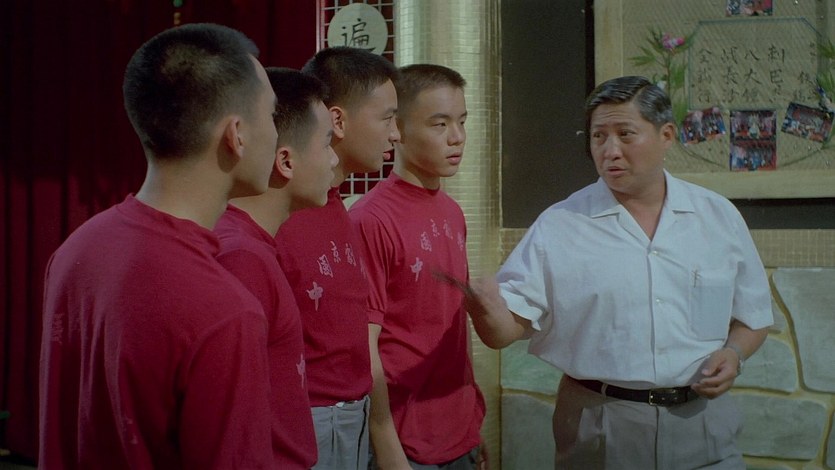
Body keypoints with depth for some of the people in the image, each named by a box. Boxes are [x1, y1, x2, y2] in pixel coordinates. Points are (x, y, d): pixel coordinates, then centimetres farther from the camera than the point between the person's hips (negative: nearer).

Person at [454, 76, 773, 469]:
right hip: (599, 430, -1)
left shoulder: (720, 217, 3)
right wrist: (488, 310, -34)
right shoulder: (558, 226, -5)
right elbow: (511, 323, -11)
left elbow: (752, 314, 12)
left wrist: (734, 353, -8)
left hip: (701, 420, 2)